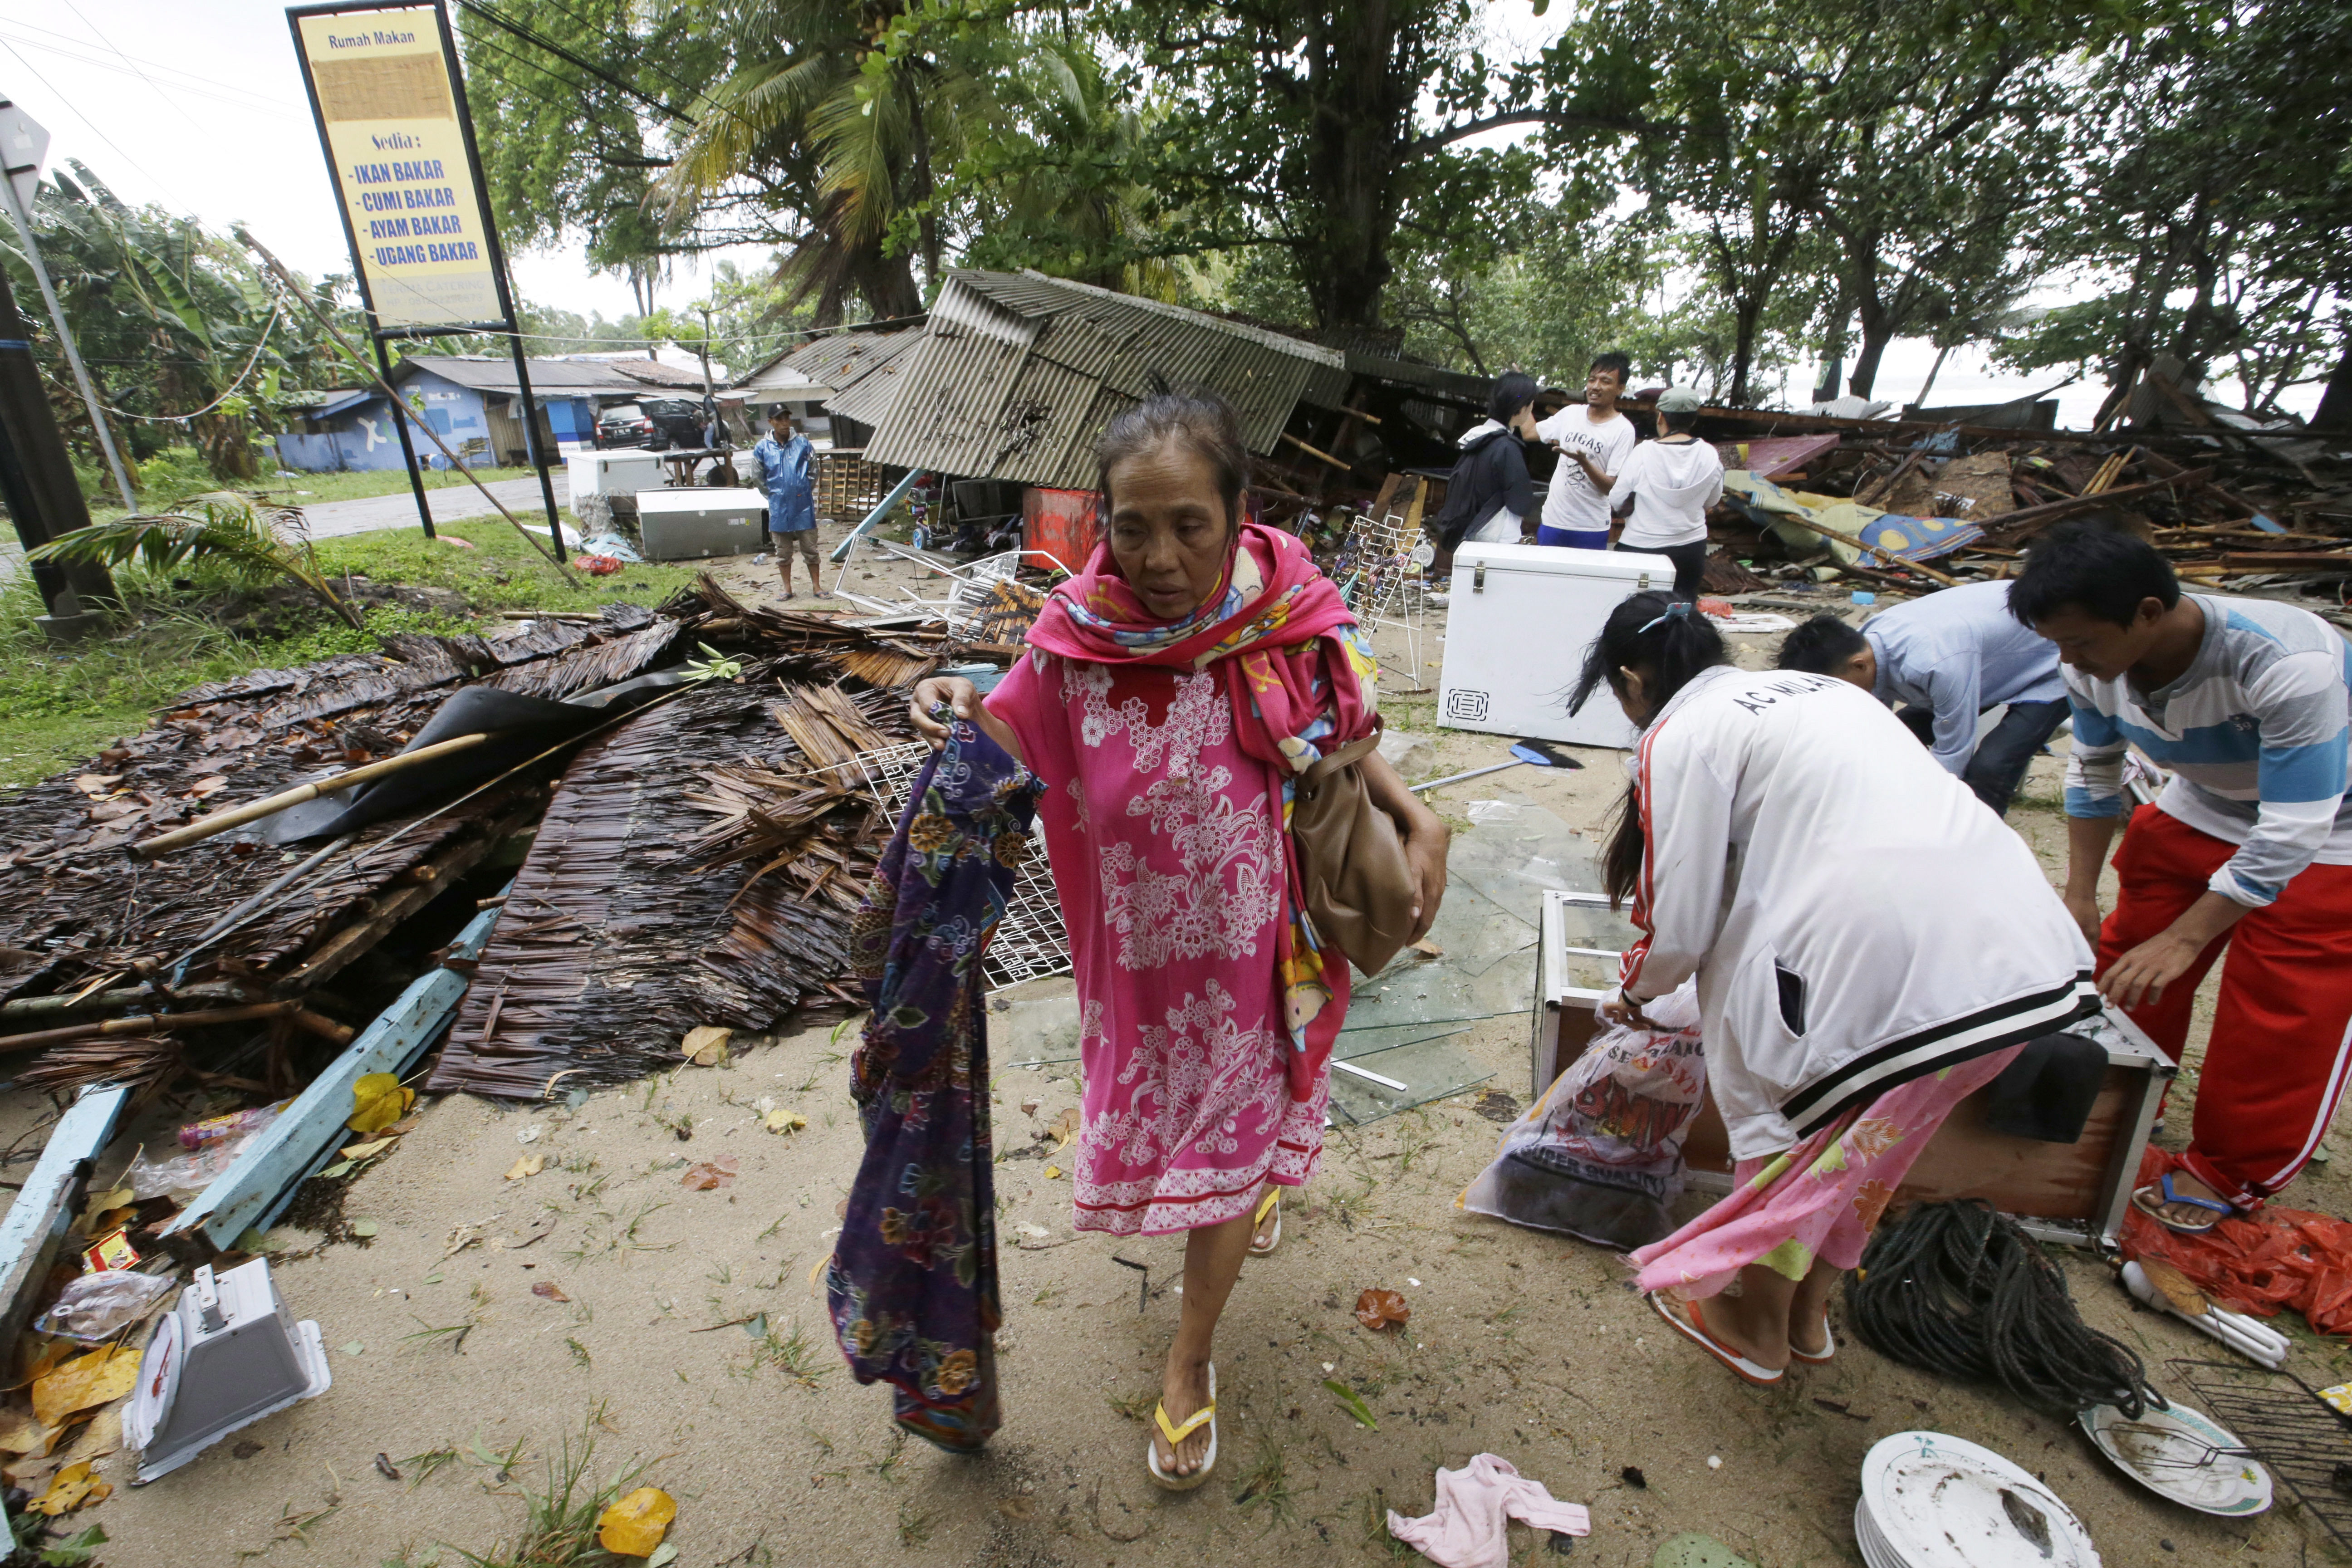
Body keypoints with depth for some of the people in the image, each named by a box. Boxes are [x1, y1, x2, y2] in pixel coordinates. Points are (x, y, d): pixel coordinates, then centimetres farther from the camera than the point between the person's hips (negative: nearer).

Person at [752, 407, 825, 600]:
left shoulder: (803, 443, -2)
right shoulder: (763, 448, -1)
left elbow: (813, 471, 9)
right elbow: (759, 477, 10)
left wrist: (805, 491, 9)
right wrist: (773, 495, 10)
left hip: (803, 506, -1)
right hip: (779, 507, 1)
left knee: (810, 548, 5)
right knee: (783, 551, 9)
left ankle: (817, 587, 14)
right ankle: (787, 588, 19)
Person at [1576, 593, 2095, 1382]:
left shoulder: (1680, 736, -2)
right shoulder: (1817, 685, 22)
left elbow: (1682, 927, -2)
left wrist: (1634, 993, 19)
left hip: (1895, 965, -8)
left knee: (1789, 1124, 15)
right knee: (1862, 1134, 24)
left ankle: (1755, 1326, 36)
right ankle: (1806, 1313, 43)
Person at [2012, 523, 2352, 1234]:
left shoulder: (2287, 664, -38)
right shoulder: (2094, 665, -21)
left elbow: (2291, 833, -33)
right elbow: (2092, 772, -3)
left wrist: (2184, 939, -33)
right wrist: (2079, 897, -4)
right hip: (2201, 811, 5)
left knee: (2280, 1015, 0)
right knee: (2129, 960, 8)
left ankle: (2230, 1174, 19)